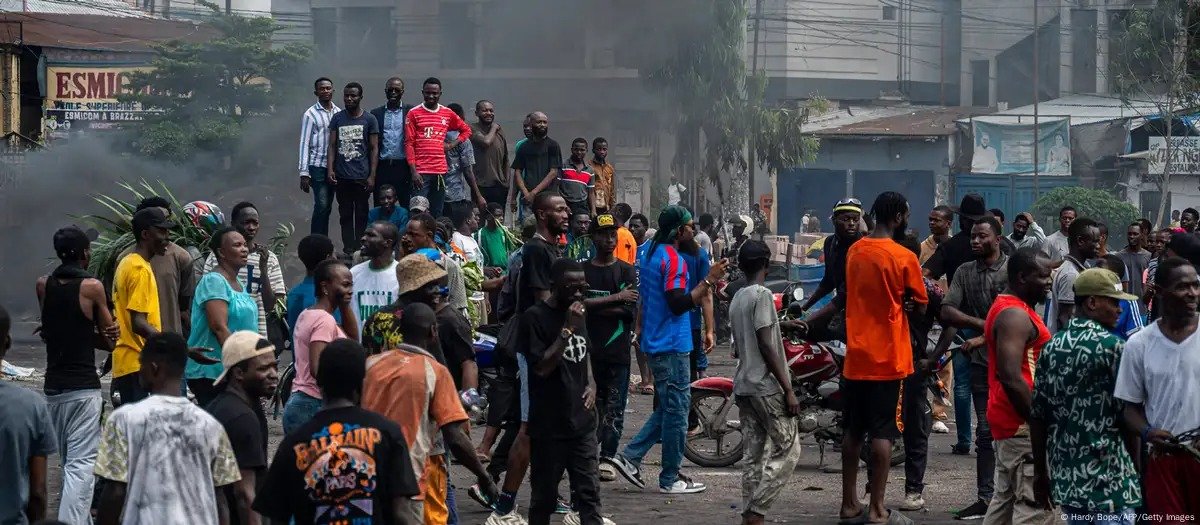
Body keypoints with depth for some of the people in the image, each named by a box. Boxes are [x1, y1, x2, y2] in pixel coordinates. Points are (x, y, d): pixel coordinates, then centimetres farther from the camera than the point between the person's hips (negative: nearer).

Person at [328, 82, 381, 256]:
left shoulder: (369, 119, 2)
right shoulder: (337, 118, 9)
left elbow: (374, 148, 1)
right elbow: (332, 146, 9)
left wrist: (372, 176, -6)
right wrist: (330, 169, -4)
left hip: (361, 176, -2)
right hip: (341, 176, 3)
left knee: (361, 215, 1)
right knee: (345, 215, 5)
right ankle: (348, 251, 8)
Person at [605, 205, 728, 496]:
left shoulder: (649, 252, 12)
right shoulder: (673, 259, -18)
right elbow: (678, 304, -25)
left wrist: (697, 295, 22)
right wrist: (708, 280, -23)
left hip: (654, 342, 10)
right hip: (672, 344, -10)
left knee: (668, 408, 17)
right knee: (676, 410, -2)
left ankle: (629, 457, 13)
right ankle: (670, 479, 4)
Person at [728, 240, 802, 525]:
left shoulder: (737, 298, 13)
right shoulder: (762, 295, -11)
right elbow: (766, 346, -17)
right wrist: (788, 390, -15)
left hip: (743, 384, 8)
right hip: (766, 385, -8)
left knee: (753, 453, 8)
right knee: (787, 451, -4)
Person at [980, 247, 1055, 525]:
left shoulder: (1006, 306, 15)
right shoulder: (1016, 316, -18)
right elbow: (1011, 377, -26)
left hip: (1007, 419, 11)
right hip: (1023, 423, -11)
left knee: (1006, 497, 15)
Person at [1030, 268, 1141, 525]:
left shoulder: (1052, 347, 7)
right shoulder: (1113, 347, -11)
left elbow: (1037, 415, 8)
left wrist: (1040, 472, 16)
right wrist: (1137, 471, 1)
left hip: (1065, 475, 7)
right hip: (1109, 475, -7)